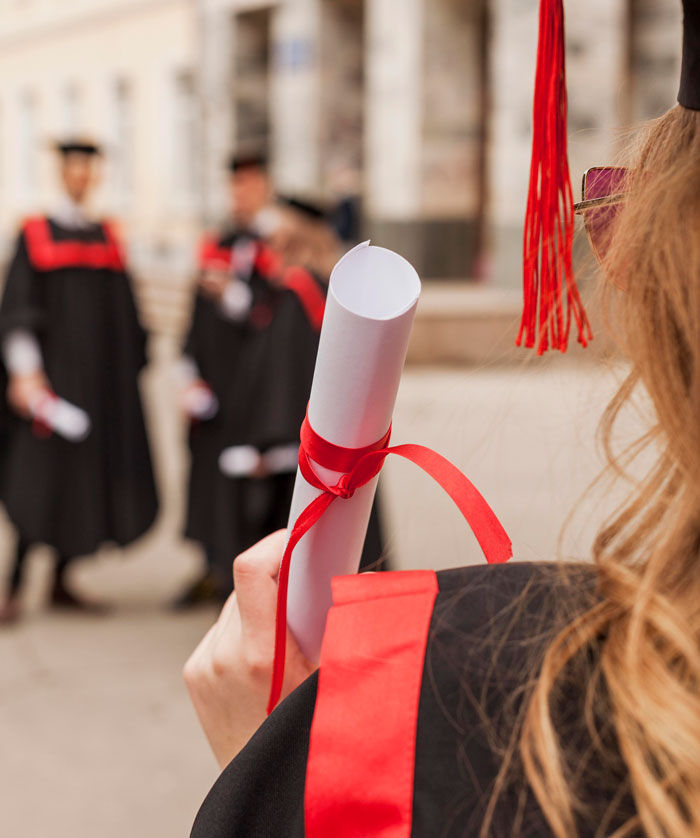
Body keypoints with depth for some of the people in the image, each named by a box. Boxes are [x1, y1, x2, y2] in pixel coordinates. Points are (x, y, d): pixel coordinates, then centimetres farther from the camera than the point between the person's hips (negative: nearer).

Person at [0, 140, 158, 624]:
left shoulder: (108, 237, 12)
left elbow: (125, 312, 15)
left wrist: (131, 366, 9)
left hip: (103, 377, 5)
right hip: (53, 368, -4)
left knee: (88, 476, 5)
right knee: (41, 479, -7)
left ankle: (61, 584, 16)